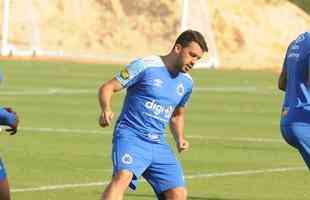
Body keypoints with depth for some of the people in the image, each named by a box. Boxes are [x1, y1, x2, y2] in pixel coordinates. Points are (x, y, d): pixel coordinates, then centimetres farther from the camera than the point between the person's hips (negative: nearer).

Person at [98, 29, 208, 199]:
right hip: (130, 136, -6)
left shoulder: (186, 83, 13)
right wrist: (106, 109, -26)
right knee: (123, 176, -33)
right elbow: (107, 87, -6)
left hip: (158, 145, 7)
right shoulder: (145, 66, -7)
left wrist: (179, 139, 9)